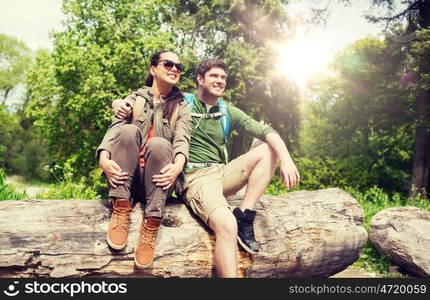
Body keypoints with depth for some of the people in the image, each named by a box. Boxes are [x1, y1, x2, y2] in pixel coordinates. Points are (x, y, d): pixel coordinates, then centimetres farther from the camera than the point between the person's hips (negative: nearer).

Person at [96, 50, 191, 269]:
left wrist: (177, 165, -28)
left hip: (158, 178, -1)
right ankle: (121, 209, -29)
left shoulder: (181, 107, 15)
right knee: (128, 130, -25)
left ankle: (151, 226, -35)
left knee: (159, 144, -32)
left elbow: (182, 139, -5)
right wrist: (104, 158, -24)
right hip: (127, 176, 1)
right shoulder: (134, 99, 15)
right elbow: (114, 128, -2)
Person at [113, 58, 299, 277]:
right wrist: (121, 103, -19)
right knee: (226, 226, -33)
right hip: (195, 177, -6)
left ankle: (244, 217, -16)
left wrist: (286, 160, -16)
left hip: (222, 173, 6)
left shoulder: (228, 112, 13)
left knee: (269, 150, -7)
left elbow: (266, 131, 2)